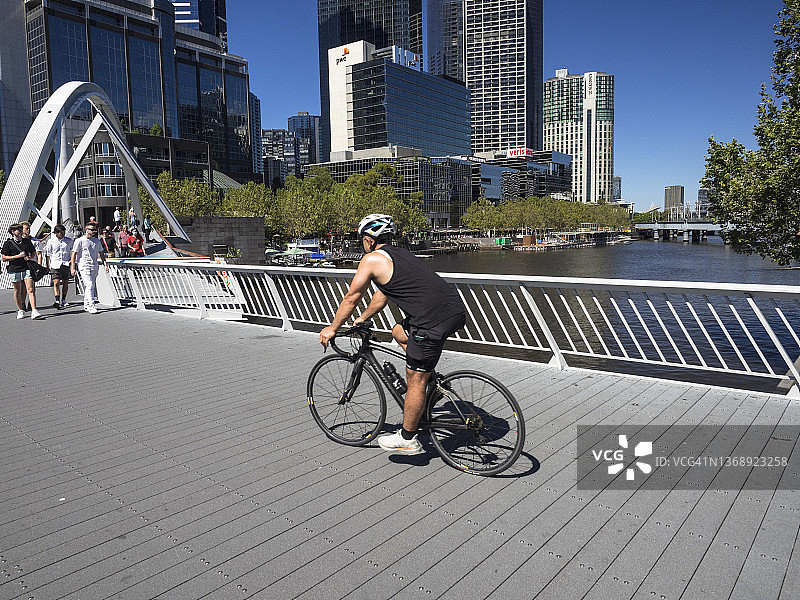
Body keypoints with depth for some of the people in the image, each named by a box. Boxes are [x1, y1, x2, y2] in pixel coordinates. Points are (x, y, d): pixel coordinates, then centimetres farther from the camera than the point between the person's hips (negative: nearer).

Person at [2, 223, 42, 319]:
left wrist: (30, 257, -2)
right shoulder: (8, 243, 0)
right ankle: (20, 310, 24)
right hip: (14, 270, -1)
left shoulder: (27, 241, 9)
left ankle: (34, 311, -15)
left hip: (27, 268, 1)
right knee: (17, 291, 10)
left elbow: (34, 253, 20)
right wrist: (18, 256, -13)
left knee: (31, 290, -9)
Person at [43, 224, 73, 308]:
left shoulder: (69, 240, 6)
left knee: (65, 283, 7)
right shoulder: (51, 241, 2)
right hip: (55, 265, -2)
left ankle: (63, 299, 24)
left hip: (66, 264, 2)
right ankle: (57, 301, -18)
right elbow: (47, 255, 7)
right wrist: (48, 266, 4)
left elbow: (72, 252, 18)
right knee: (56, 283, -12)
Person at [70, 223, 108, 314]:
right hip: (84, 266, -6)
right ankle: (91, 306, -16)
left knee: (92, 286, 8)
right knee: (89, 285, -15)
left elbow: (101, 253, 19)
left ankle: (86, 305, 19)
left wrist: (105, 264, 9)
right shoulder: (80, 241, -2)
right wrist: (73, 268, -8)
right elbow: (74, 254, -2)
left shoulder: (96, 241, 14)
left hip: (94, 267, 6)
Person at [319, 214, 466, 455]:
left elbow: (351, 298, 8)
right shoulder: (400, 254, 26)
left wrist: (332, 329, 21)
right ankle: (429, 384, 28)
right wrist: (362, 319, 46)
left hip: (435, 320, -9)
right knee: (400, 332, 28)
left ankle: (407, 439, 17)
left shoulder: (372, 259, 1)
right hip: (456, 310, 9)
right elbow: (383, 294, 36)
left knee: (415, 380, 4)